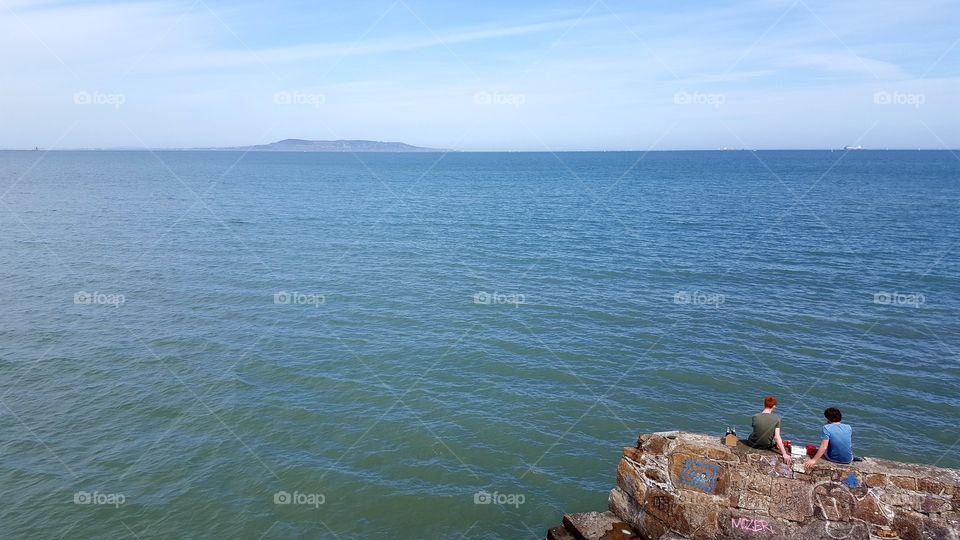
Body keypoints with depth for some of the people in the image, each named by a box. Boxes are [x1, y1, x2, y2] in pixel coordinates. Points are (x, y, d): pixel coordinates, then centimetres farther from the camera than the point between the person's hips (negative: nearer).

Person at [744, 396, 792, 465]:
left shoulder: (755, 417, -18)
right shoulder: (776, 419, -18)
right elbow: (777, 437, -22)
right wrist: (784, 454, -19)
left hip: (753, 445, -1)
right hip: (767, 446, 2)